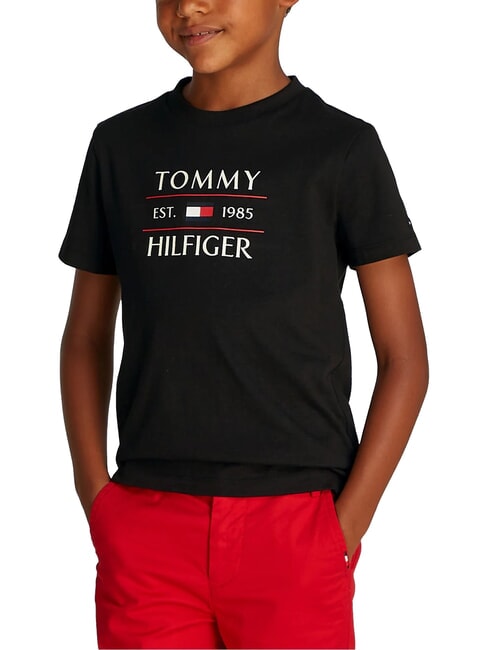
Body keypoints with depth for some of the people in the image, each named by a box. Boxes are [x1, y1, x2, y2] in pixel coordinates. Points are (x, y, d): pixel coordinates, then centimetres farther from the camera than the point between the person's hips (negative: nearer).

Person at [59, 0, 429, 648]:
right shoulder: (123, 144, 10)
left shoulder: (340, 146, 1)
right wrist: (96, 497, 3)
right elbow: (86, 338, 14)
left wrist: (347, 524, -7)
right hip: (145, 525, 3)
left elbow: (404, 357, 1)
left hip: (292, 522, -2)